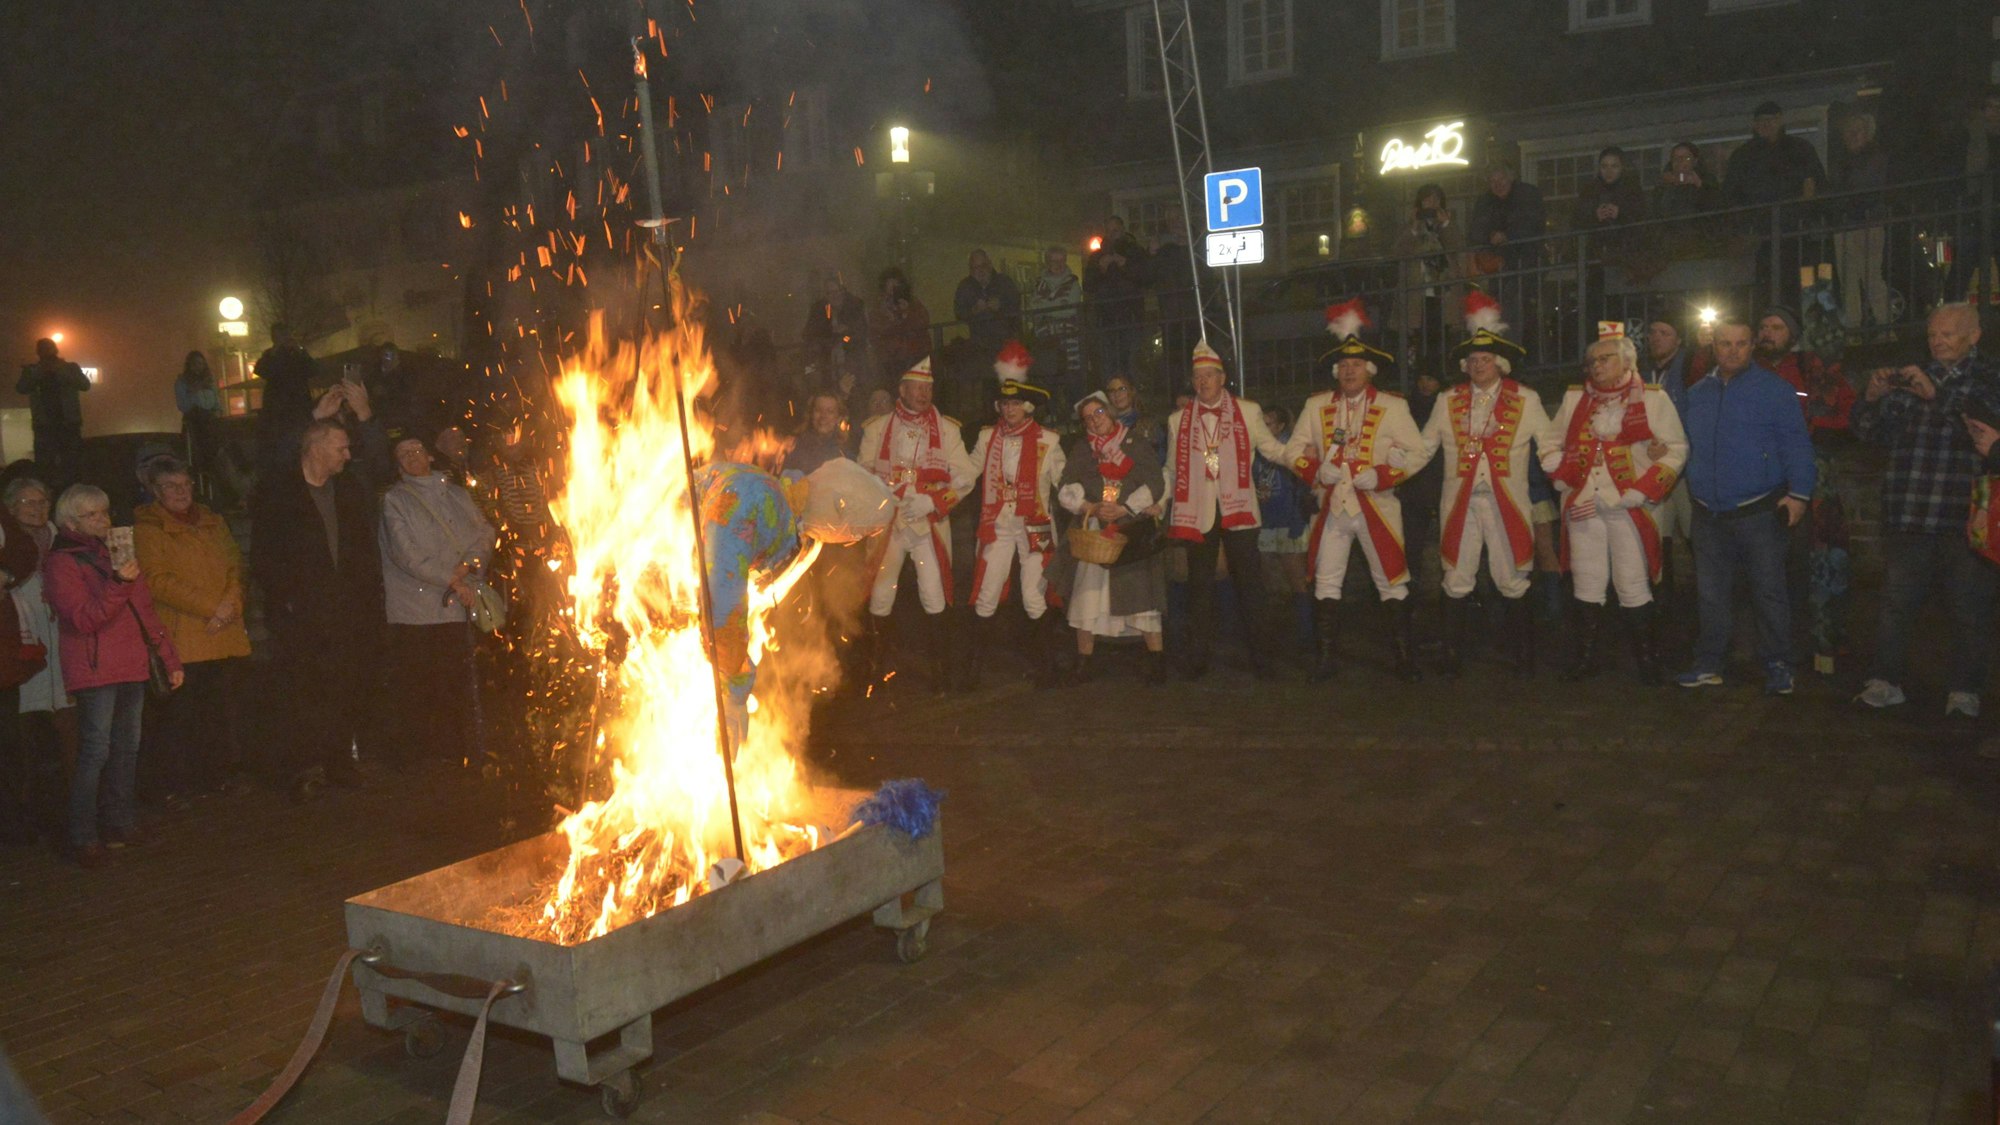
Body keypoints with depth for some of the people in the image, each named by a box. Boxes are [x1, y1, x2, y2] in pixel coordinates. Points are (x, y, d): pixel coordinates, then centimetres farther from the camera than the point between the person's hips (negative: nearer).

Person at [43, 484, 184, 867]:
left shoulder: (118, 554, 18)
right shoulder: (62, 563, -4)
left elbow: (146, 611, 22)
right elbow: (83, 620, -15)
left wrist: (170, 657, 18)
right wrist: (117, 583, -27)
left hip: (132, 666, 7)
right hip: (94, 670, -7)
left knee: (127, 748, 11)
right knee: (96, 750, -10)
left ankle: (119, 823, 21)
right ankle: (83, 839, -5)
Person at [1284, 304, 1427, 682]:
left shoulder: (1392, 406, 1)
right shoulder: (1316, 406, 9)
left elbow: (1417, 453, -1)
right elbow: (1293, 449, 11)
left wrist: (1380, 476, -14)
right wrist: (1316, 470, -8)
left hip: (1377, 507, -3)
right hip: (1332, 508, 3)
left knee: (1393, 585, -1)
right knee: (1325, 583, 5)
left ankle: (1406, 660, 7)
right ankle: (1327, 657, 15)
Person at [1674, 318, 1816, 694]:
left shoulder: (1774, 389, -2)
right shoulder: (1697, 394, 13)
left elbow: (1795, 444, -7)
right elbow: (1685, 446, 22)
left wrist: (1798, 492, -15)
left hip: (1759, 512, -4)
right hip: (1709, 514, 5)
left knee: (1768, 591, 0)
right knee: (1711, 593, 10)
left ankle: (1777, 666, 10)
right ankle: (1709, 663, 19)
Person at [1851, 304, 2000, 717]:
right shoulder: (1910, 376, 15)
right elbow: (1870, 433, 13)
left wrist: (1937, 395, -21)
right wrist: (1874, 398, -6)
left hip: (1966, 516, -2)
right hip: (1908, 514, 2)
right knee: (1896, 601, 5)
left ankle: (1964, 691, 11)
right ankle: (1886, 682, 12)